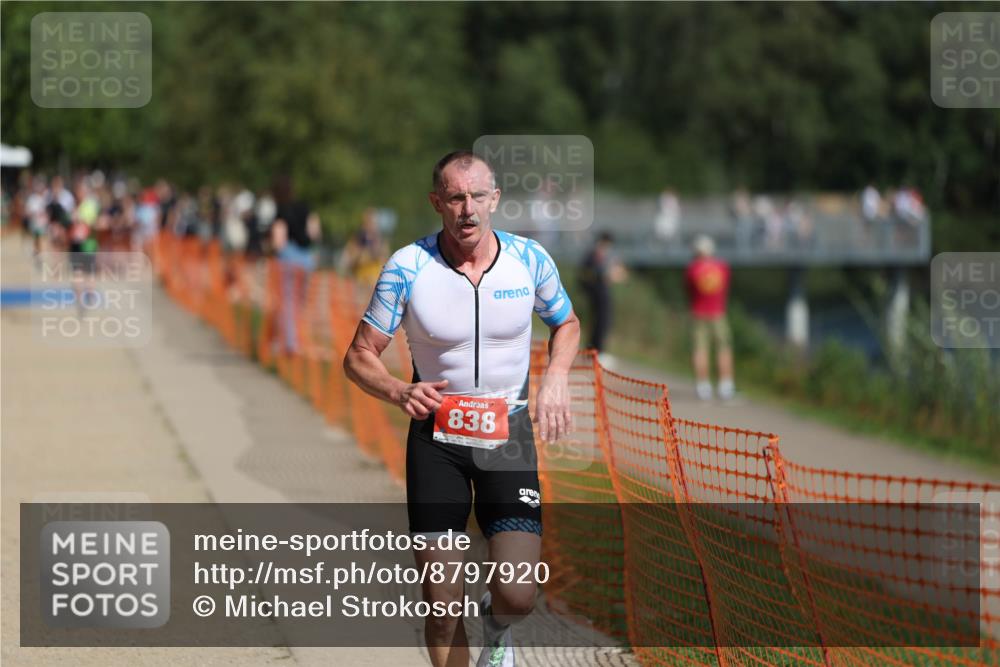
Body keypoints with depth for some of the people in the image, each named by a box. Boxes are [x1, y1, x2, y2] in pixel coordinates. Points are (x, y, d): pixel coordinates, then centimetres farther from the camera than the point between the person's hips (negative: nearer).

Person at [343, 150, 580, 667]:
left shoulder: (529, 258, -6)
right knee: (441, 608, -3)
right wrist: (399, 392, -24)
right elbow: (358, 357, -3)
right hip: (435, 436, -1)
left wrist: (556, 376, -6)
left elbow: (566, 323, 15)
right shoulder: (407, 267, -11)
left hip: (507, 431, 1)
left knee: (517, 596, -12)